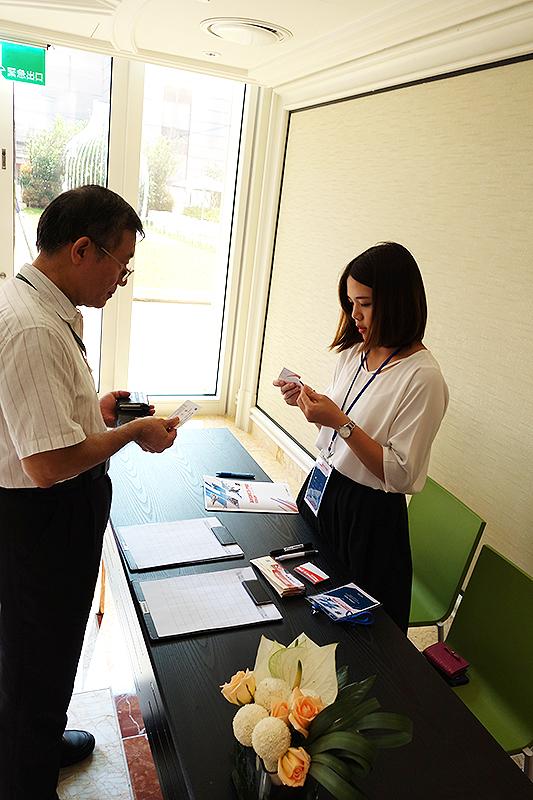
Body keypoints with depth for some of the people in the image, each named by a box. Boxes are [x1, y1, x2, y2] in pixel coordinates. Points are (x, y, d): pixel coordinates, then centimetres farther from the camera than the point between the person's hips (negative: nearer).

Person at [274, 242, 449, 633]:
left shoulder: (423, 378, -22)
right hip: (320, 490, 8)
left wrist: (341, 422, -29)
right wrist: (308, 401, -6)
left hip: (369, 516, -7)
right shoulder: (356, 351, 1)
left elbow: (400, 475, -23)